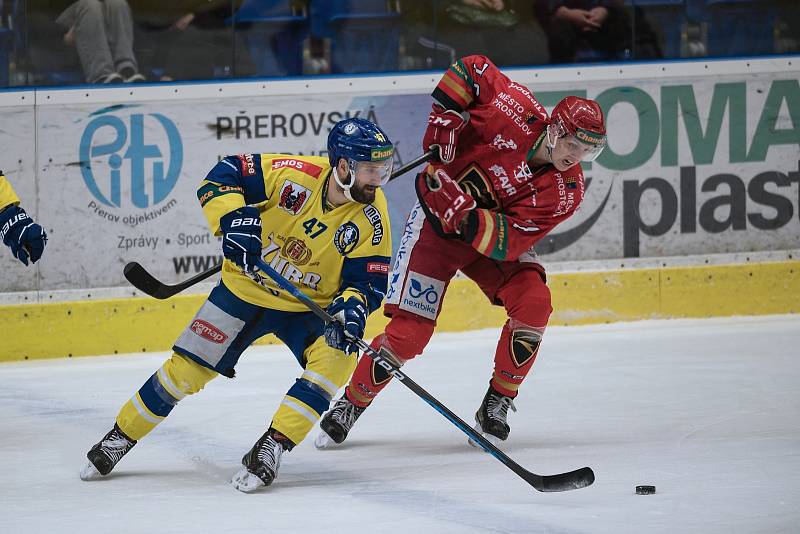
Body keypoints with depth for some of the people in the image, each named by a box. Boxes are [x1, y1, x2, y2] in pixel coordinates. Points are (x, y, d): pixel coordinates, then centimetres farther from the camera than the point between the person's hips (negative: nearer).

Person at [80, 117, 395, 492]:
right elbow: (223, 176, -16)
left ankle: (271, 448, -21)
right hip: (246, 289, -1)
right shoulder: (294, 174, -23)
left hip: (309, 307, 1)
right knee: (186, 369, 1)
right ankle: (121, 437, 22)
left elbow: (369, 280, -13)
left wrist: (352, 306, -35)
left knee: (336, 357, -27)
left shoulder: (371, 219, -17)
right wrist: (232, 218, -33)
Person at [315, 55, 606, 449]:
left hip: (495, 238, 3)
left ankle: (496, 407, -3)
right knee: (409, 332, -10)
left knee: (533, 303, -21)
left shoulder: (566, 191, -19)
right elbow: (471, 69, -9)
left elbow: (509, 241, -27)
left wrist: (466, 213, -39)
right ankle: (350, 405, 12)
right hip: (436, 223, -3)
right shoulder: (517, 111, -25)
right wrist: (444, 118, -19)